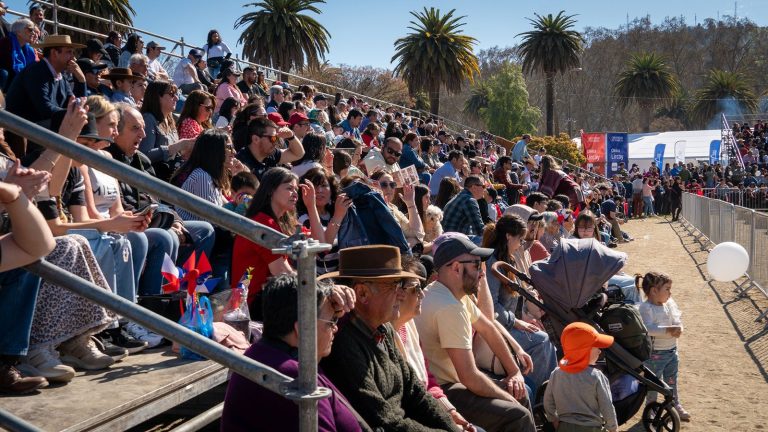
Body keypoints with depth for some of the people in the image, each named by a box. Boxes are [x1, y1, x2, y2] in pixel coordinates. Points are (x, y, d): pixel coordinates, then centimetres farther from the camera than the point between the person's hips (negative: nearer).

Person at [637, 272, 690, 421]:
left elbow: (677, 321, 1)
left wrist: (678, 329, -22)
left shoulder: (669, 304, 0)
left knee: (672, 381, 22)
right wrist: (668, 330, -38)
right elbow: (647, 329, -34)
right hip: (655, 353, -7)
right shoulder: (646, 308, -22)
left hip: (671, 350, 7)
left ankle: (675, 406, 39)